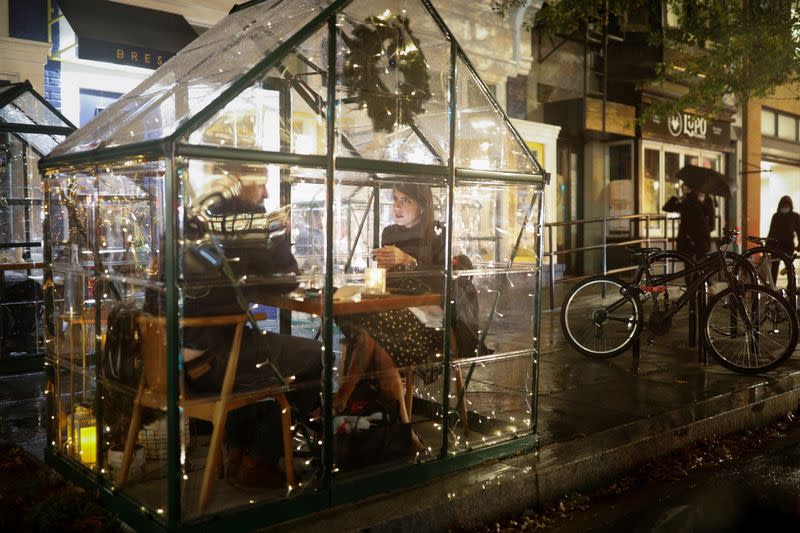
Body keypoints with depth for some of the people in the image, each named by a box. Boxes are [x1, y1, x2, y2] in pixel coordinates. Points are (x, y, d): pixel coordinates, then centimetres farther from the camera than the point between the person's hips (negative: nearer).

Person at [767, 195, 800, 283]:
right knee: (774, 266, 0)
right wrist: (767, 243, 7)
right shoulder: (776, 216, 6)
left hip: (789, 244, -2)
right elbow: (771, 231, 10)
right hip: (776, 244, 2)